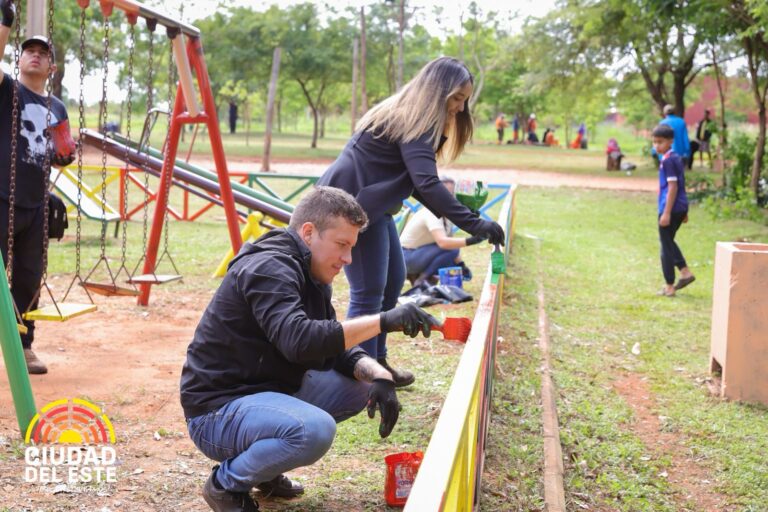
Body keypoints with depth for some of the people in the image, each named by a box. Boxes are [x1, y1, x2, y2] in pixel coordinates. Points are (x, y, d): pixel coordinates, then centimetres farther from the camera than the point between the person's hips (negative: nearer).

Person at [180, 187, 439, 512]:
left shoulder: (310, 276, 11)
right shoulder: (268, 269, -20)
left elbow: (337, 349, 9)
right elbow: (299, 341, -36)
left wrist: (379, 375, -11)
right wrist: (382, 321, -35)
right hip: (217, 409, -10)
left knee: (362, 385, 6)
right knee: (315, 430, -34)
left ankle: (264, 469, 11)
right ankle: (226, 483, -6)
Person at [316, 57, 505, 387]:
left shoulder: (409, 116, 13)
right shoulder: (415, 122, -18)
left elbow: (413, 181, 15)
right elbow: (426, 183, -30)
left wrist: (446, 209, 3)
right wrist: (473, 224, -33)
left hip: (371, 204, 11)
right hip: (351, 204, -11)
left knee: (393, 280, 15)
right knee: (368, 292, -9)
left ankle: (375, 362, 25)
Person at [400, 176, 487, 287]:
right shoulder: (431, 214, -25)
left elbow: (450, 241, 8)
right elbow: (442, 242, -41)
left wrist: (461, 265, -1)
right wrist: (470, 241, -50)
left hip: (421, 252, 9)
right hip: (407, 256, -9)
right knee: (450, 249, -26)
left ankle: (416, 274, 9)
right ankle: (421, 279, -14)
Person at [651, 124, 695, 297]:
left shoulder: (667, 160, -15)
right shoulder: (677, 158, 14)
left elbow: (672, 187, -19)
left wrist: (666, 213, -19)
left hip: (671, 208, -9)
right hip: (680, 207, 9)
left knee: (666, 247, 0)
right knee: (668, 241, 25)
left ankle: (669, 286, 6)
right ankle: (685, 272, 22)